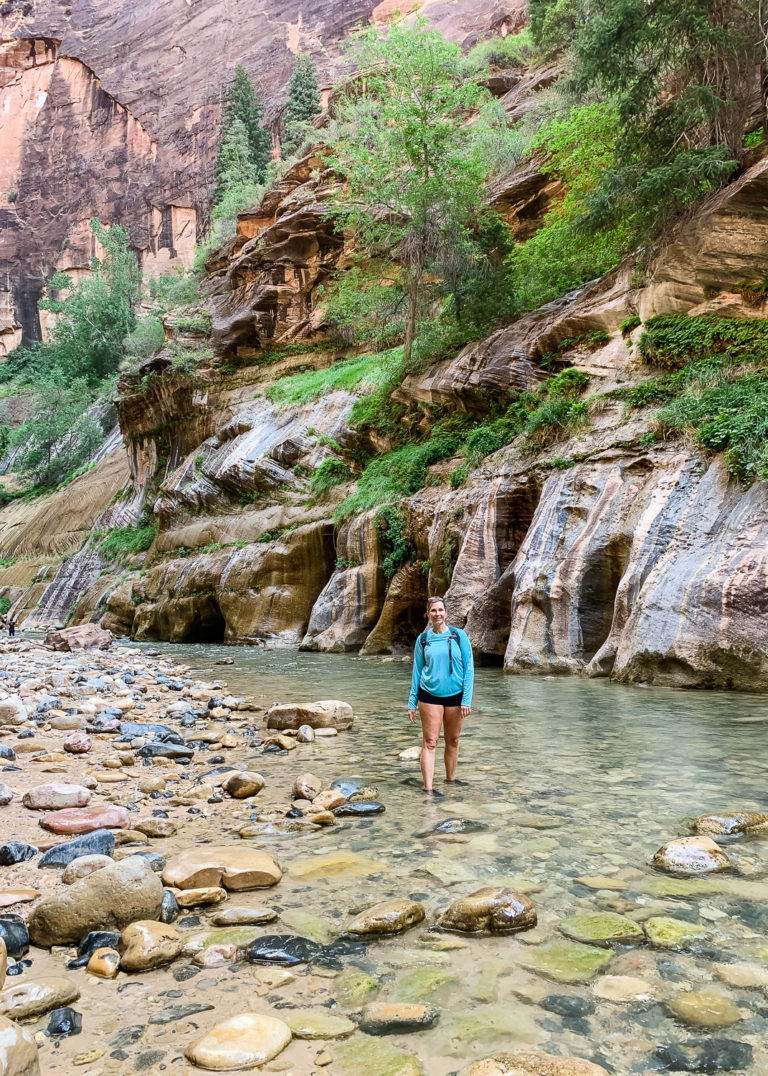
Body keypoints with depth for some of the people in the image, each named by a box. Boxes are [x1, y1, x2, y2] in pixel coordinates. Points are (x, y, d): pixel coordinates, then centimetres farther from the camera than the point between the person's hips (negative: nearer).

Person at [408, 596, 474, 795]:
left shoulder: (459, 636, -1)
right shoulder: (423, 639, 2)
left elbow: (469, 668, -1)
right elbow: (417, 671, 8)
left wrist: (467, 699, -8)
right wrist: (412, 703, 5)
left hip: (455, 695, 1)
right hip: (429, 696, -1)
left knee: (453, 741, 11)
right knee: (430, 742, -4)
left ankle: (451, 778, 29)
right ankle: (428, 788, -2)